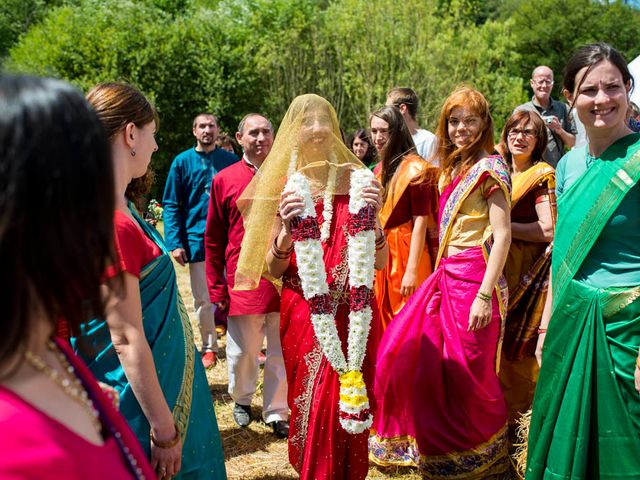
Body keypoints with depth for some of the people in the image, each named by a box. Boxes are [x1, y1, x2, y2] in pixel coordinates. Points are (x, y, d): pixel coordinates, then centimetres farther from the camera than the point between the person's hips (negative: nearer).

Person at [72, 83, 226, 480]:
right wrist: (163, 429, -19)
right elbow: (127, 340, -25)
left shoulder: (118, 206, 3)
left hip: (164, 378, 9)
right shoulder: (112, 223, -26)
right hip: (142, 397, -9)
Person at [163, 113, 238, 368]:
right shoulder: (182, 162, 2)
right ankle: (209, 347, 23)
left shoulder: (231, 161, 4)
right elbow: (171, 205, 1)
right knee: (202, 299, 8)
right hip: (197, 239, 0)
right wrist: (175, 242, -8)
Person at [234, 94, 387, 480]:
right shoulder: (284, 185, 1)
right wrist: (287, 230, -17)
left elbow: (380, 261, -1)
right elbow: (274, 269, 0)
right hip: (303, 314, 0)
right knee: (313, 404, 6)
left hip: (353, 313, 0)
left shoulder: (356, 179, -1)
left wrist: (371, 217, -17)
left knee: (347, 400, 2)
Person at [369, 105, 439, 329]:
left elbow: (420, 222, -16)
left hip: (406, 253, -7)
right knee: (386, 319, 14)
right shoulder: (379, 169, 12)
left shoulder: (414, 168, -11)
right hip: (381, 254, 7)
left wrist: (412, 270, -21)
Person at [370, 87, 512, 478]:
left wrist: (485, 295, -21)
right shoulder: (453, 168, 15)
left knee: (467, 376, 0)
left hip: (474, 279, -8)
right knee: (401, 351, 9)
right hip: (446, 275, 8)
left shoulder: (490, 167, -9)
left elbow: (502, 236, -15)